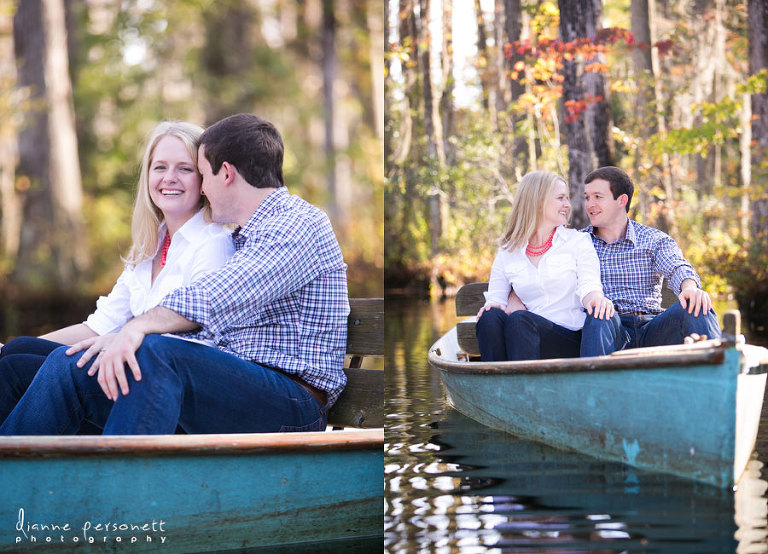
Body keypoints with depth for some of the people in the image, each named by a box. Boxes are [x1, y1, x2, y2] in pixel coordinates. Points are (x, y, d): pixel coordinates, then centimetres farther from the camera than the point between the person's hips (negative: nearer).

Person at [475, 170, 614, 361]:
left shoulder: (578, 242, 11)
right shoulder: (507, 252, 16)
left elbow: (588, 287, -2)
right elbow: (495, 297, 12)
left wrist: (595, 298, -28)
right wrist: (493, 306, -14)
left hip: (570, 341, -2)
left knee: (520, 319, -32)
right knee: (491, 317, -28)